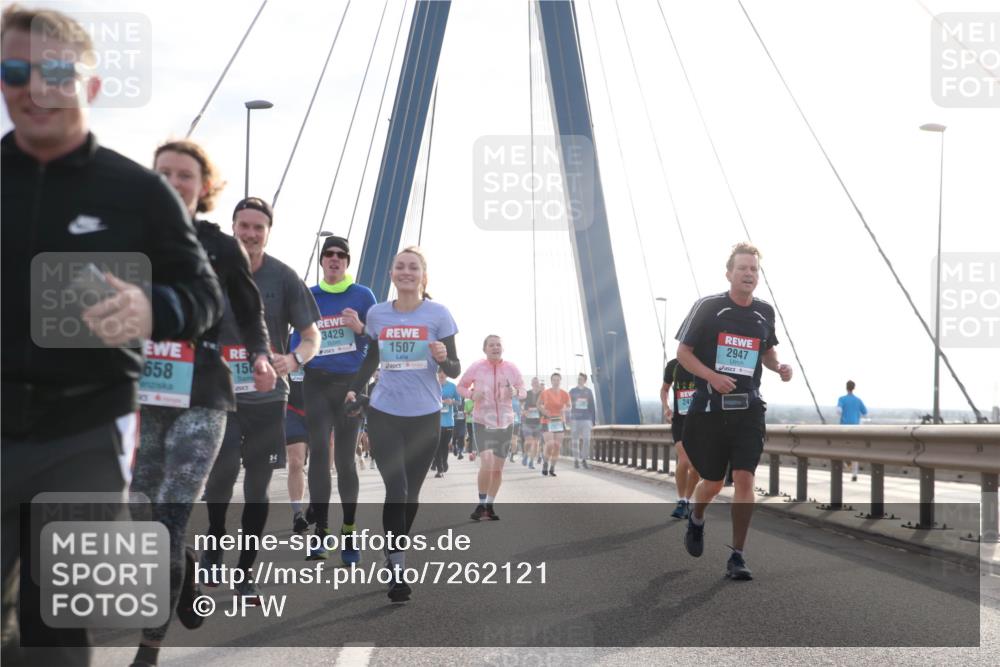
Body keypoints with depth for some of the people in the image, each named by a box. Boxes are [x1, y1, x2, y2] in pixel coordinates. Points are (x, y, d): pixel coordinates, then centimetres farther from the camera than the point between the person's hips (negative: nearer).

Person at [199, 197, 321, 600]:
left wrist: (294, 360, -22)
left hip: (268, 396, 1)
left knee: (258, 486, 6)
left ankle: (246, 573, 19)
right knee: (223, 471, -19)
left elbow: (312, 337, -1)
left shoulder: (284, 278, -4)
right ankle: (215, 540, 10)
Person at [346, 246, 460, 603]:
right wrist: (354, 389, 5)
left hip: (424, 416, 0)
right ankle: (396, 565, -15)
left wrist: (443, 358, -22)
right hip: (384, 414, 0)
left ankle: (396, 553, 27)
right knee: (396, 489, -14)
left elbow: (454, 370, 0)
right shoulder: (377, 314, 5)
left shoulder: (438, 315, -2)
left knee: (411, 492, 8)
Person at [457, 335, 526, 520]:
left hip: (505, 423, 3)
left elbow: (523, 391, 9)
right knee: (486, 463, -20)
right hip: (482, 422, -3)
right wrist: (472, 395, -15)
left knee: (498, 468, 9)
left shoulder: (511, 369, -1)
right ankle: (481, 504, -3)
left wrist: (516, 392, -15)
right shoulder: (476, 368, -6)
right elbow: (461, 386, 7)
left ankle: (489, 506, 25)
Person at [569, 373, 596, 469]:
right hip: (575, 419, 0)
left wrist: (593, 420, 6)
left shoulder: (589, 392, 7)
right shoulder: (572, 391, 6)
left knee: (587, 439, -9)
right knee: (575, 440, 3)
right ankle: (576, 460, 10)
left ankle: (584, 460, 1)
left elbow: (592, 407, 9)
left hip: (586, 419, 0)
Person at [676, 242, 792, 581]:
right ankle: (696, 520, 42)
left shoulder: (764, 312, 7)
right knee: (713, 482, 8)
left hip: (749, 410, 2)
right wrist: (712, 376, -18)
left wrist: (779, 367, 0)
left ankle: (737, 556, -2)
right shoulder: (708, 307, -6)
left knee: (744, 479, -10)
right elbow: (683, 352, -3)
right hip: (710, 409, -2)